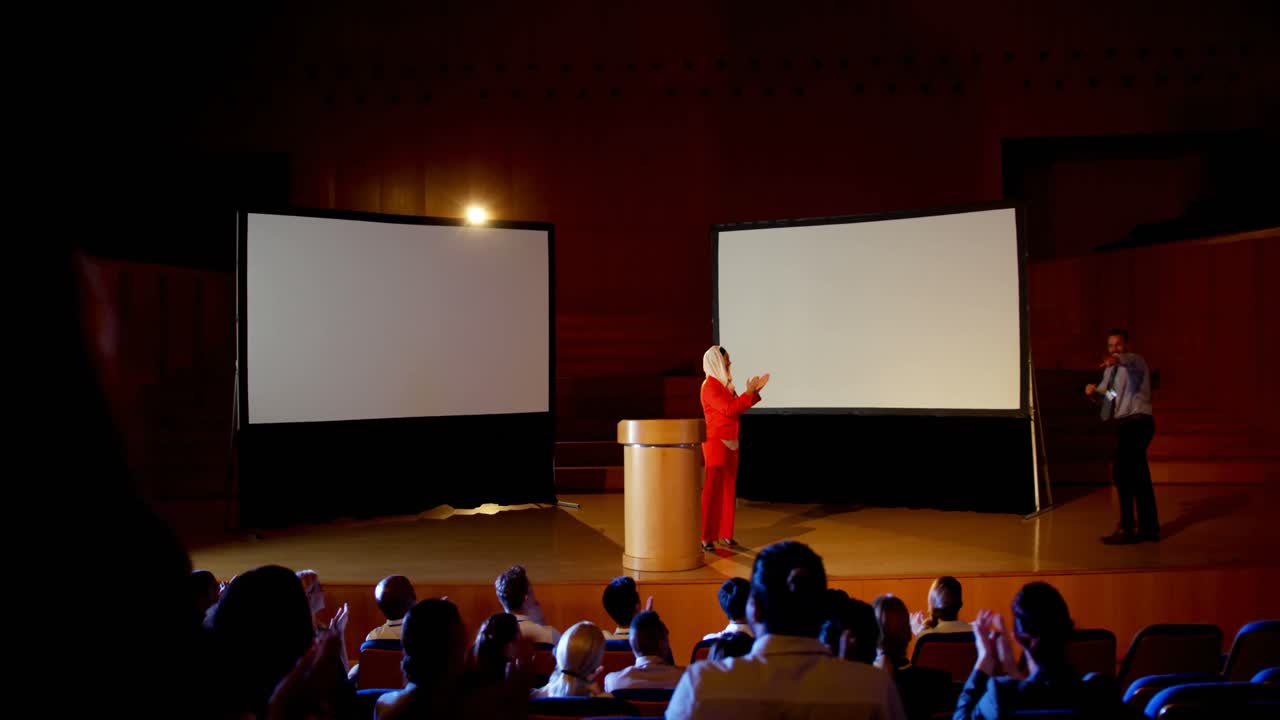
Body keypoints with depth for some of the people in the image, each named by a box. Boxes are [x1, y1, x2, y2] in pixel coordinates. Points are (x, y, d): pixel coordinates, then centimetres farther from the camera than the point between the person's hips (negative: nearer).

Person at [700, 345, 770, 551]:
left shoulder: (726, 384, 13)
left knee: (728, 488, 10)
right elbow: (729, 409, -21)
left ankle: (724, 533, 16)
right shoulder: (709, 386, -13)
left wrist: (756, 390, 8)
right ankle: (705, 537, -4)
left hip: (730, 442, 9)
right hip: (716, 442, -9)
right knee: (712, 489, -8)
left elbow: (739, 408, 16)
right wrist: (748, 392, -15)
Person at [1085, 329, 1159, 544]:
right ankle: (1149, 529, 21)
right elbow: (1103, 395, 16)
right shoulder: (1110, 370, 17)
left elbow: (1131, 362, -33)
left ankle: (1127, 528, -12)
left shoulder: (1136, 361, -8)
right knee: (1139, 477, 13)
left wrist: (1117, 359, -56)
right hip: (1125, 425, 9)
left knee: (1121, 473, -15)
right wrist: (1092, 391, -8)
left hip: (1137, 422, -9)